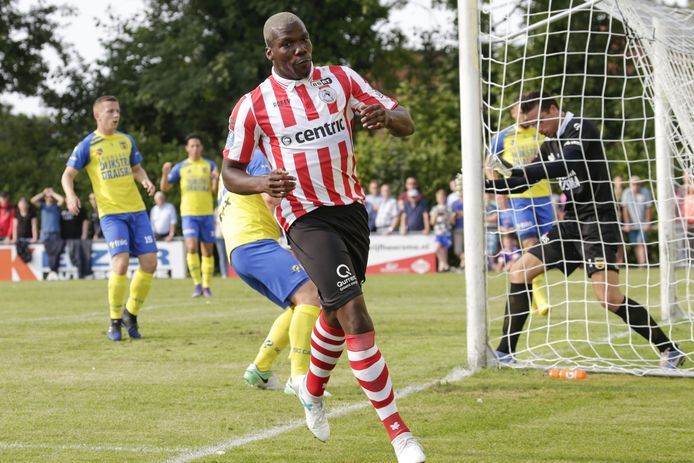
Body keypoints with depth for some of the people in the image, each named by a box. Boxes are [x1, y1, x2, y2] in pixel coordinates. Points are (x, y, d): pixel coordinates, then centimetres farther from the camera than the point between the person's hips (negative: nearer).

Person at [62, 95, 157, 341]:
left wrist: (146, 181, 2)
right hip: (111, 213, -5)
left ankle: (131, 314, 19)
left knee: (149, 263, -2)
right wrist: (71, 196, -19)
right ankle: (114, 323, -3)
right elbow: (68, 175, 0)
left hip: (137, 210, 5)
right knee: (121, 263, -19)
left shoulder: (126, 140, 13)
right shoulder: (87, 145, -1)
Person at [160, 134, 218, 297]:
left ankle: (207, 286, 15)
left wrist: (216, 179, -22)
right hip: (188, 214, -1)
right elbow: (164, 188, 5)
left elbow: (215, 190, -1)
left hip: (207, 213, 1)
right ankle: (197, 284, -8)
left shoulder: (210, 165, 6)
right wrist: (165, 174, -14)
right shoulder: (180, 167, 6)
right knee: (192, 248, -17)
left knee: (208, 250, 5)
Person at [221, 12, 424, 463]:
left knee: (336, 313, 20)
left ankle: (312, 390, 50)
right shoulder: (253, 105, -4)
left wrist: (386, 116, -22)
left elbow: (407, 123, 2)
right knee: (355, 315, -18)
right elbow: (230, 173, 4)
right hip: (305, 218, -5)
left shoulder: (340, 79, 3)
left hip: (351, 207, 5)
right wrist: (263, 183, -19)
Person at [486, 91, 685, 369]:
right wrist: (485, 185, 3)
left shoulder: (581, 128, -11)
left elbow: (564, 166, -27)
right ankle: (505, 353, 8)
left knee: (608, 298, -20)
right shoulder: (551, 145, 14)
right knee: (520, 270, 3)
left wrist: (514, 171, -32)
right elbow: (523, 184, 18)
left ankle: (670, 351, -8)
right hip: (572, 223, 9)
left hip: (598, 221, -9)